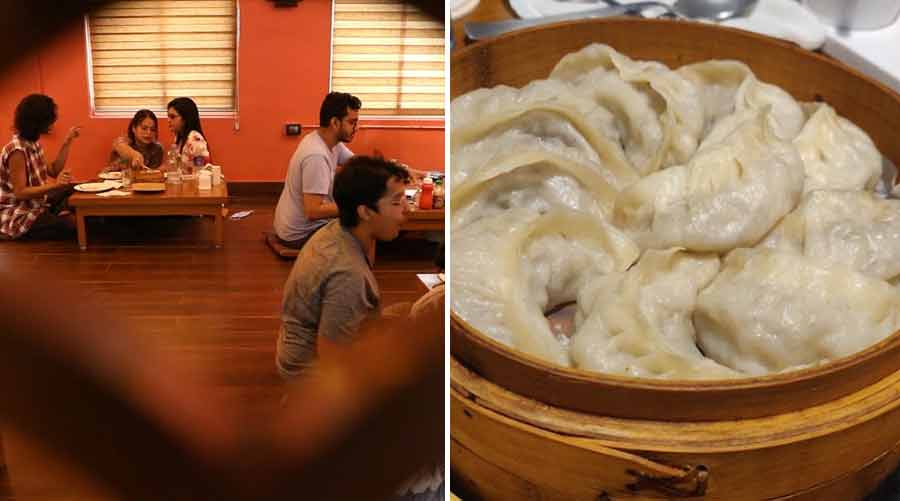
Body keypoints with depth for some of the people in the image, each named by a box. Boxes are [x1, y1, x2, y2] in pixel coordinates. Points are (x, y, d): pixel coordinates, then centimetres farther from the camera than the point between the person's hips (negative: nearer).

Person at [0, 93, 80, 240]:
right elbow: (20, 193, -25)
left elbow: (53, 172, 7)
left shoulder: (33, 144, 4)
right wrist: (54, 185, -36)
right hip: (17, 218, -9)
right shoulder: (17, 151, -23)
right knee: (72, 225, -24)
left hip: (36, 204, 9)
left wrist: (66, 143, 5)